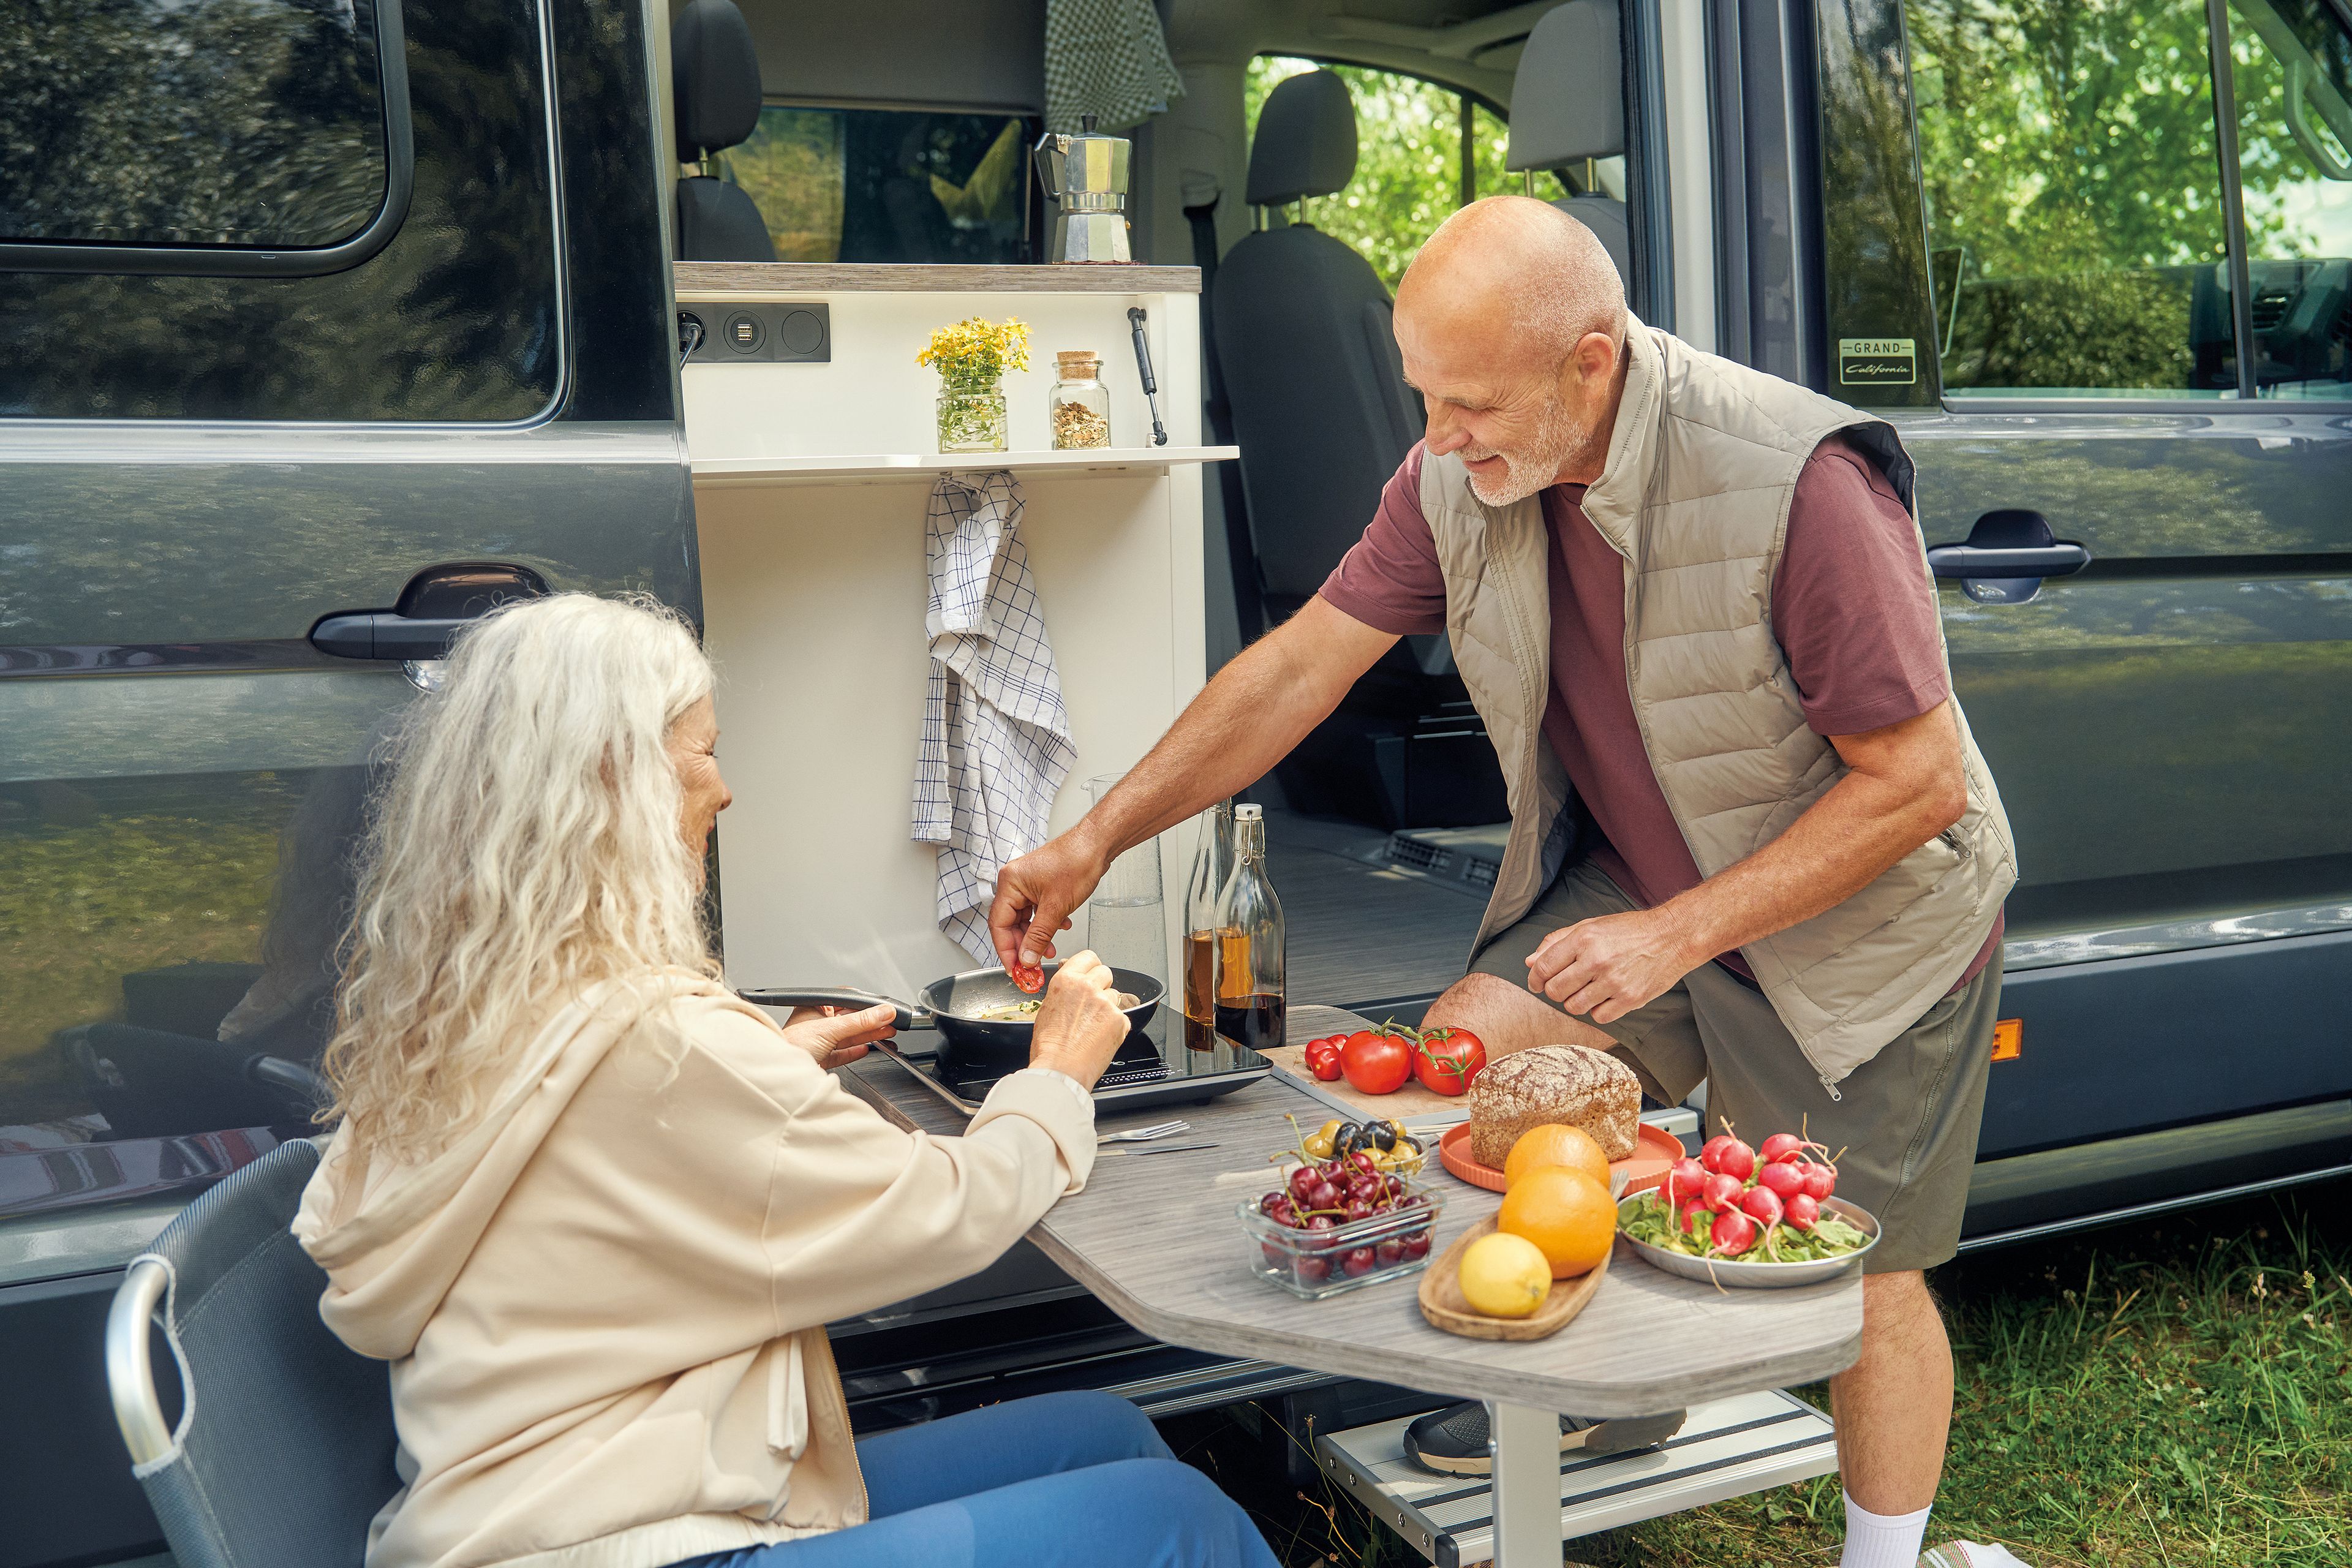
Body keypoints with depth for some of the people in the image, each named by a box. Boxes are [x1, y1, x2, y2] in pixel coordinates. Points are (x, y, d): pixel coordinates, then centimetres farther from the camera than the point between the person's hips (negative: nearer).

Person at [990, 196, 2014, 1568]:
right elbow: (1303, 663, -5)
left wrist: (1677, 935, -27)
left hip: (1860, 916, -5)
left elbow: (1919, 782, -25)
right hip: (1636, 876, 5)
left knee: (1859, 1277, 2)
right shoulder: (1461, 476, -13)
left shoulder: (1797, 480, -31)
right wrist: (1100, 838, -5)